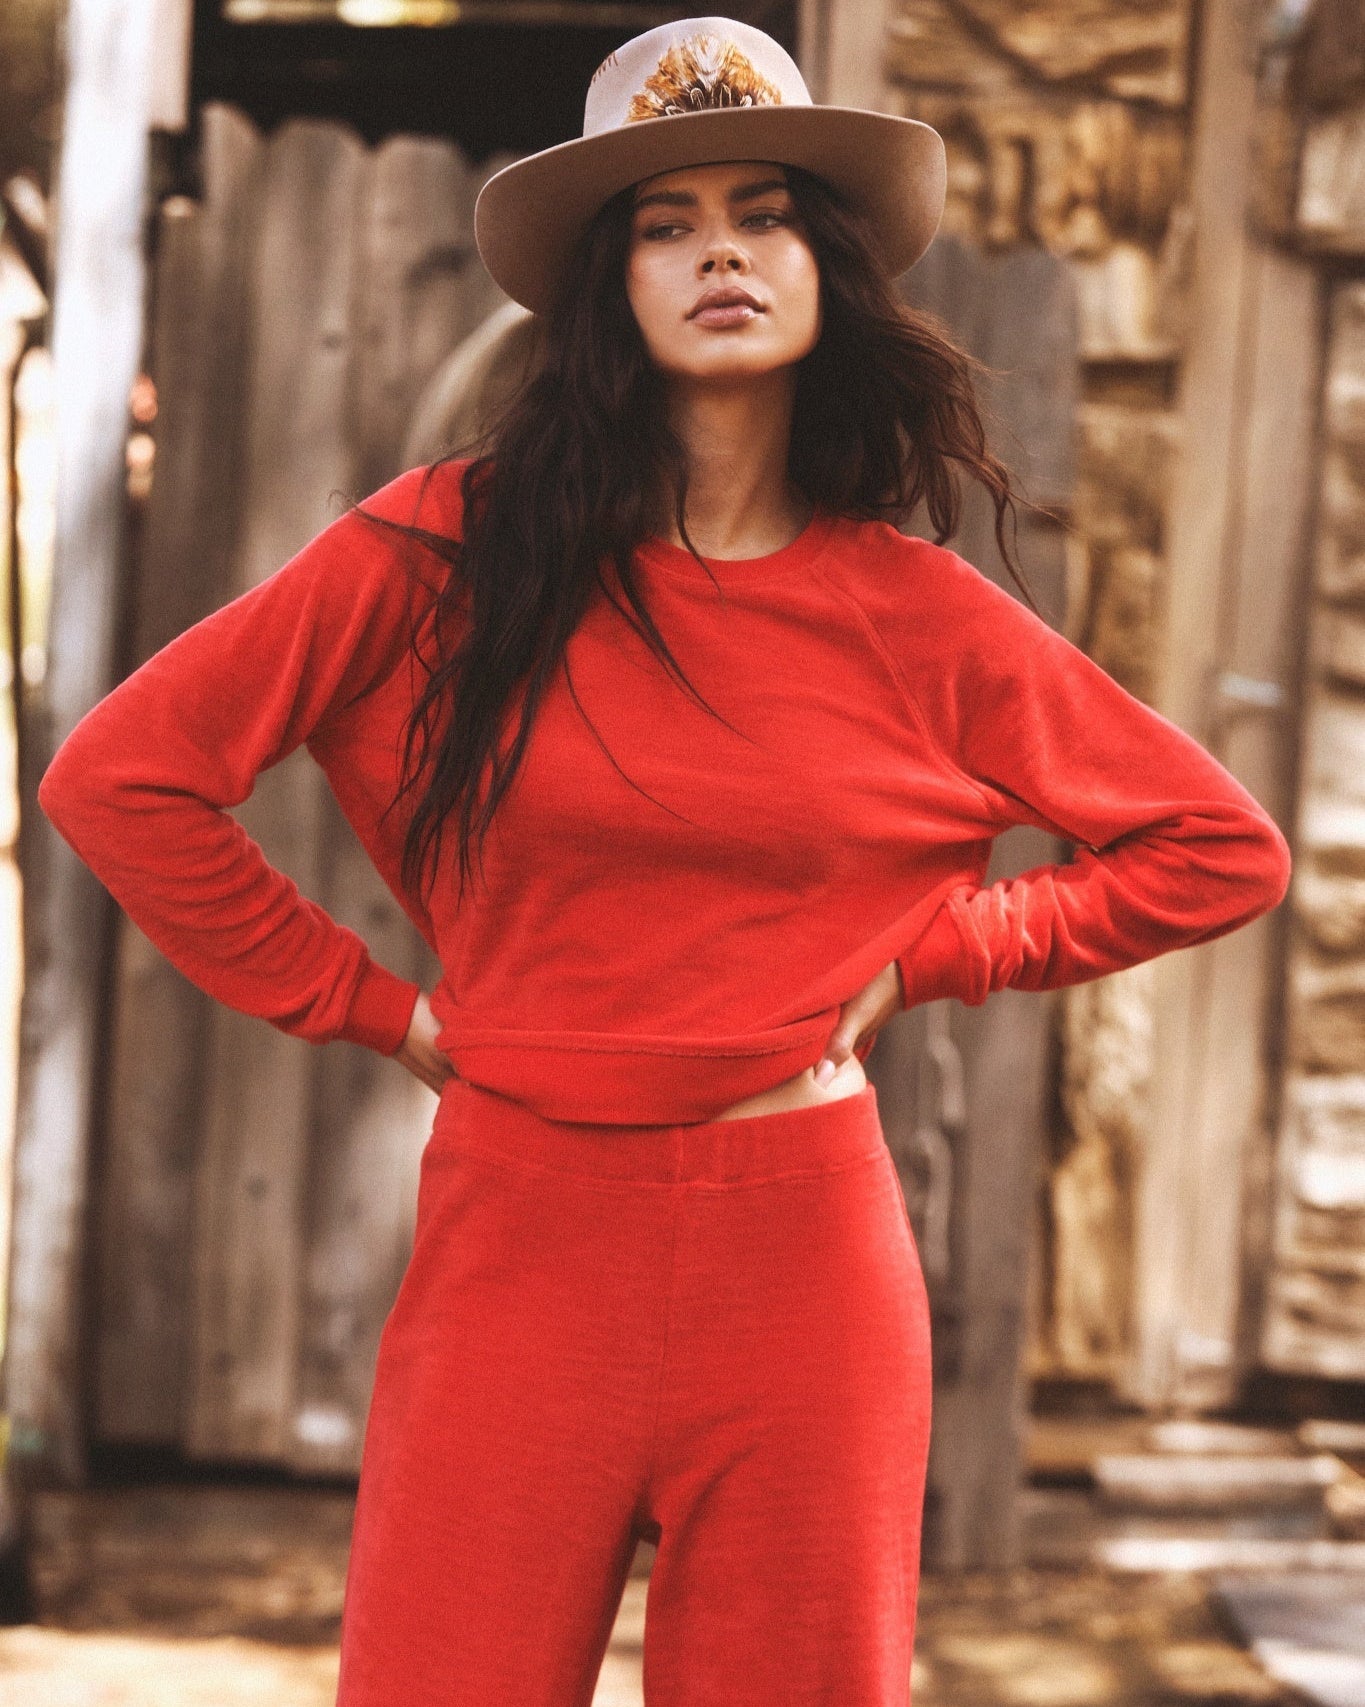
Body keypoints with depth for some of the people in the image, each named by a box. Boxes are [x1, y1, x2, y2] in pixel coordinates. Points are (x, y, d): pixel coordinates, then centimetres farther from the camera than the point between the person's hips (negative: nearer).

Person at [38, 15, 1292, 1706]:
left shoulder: (915, 615, 3)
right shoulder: (452, 547, -2)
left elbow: (1224, 850, 12)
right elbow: (119, 773, -2)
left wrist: (928, 951, 3)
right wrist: (372, 1005, 0)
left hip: (805, 1265, 1)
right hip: (516, 1243, -1)